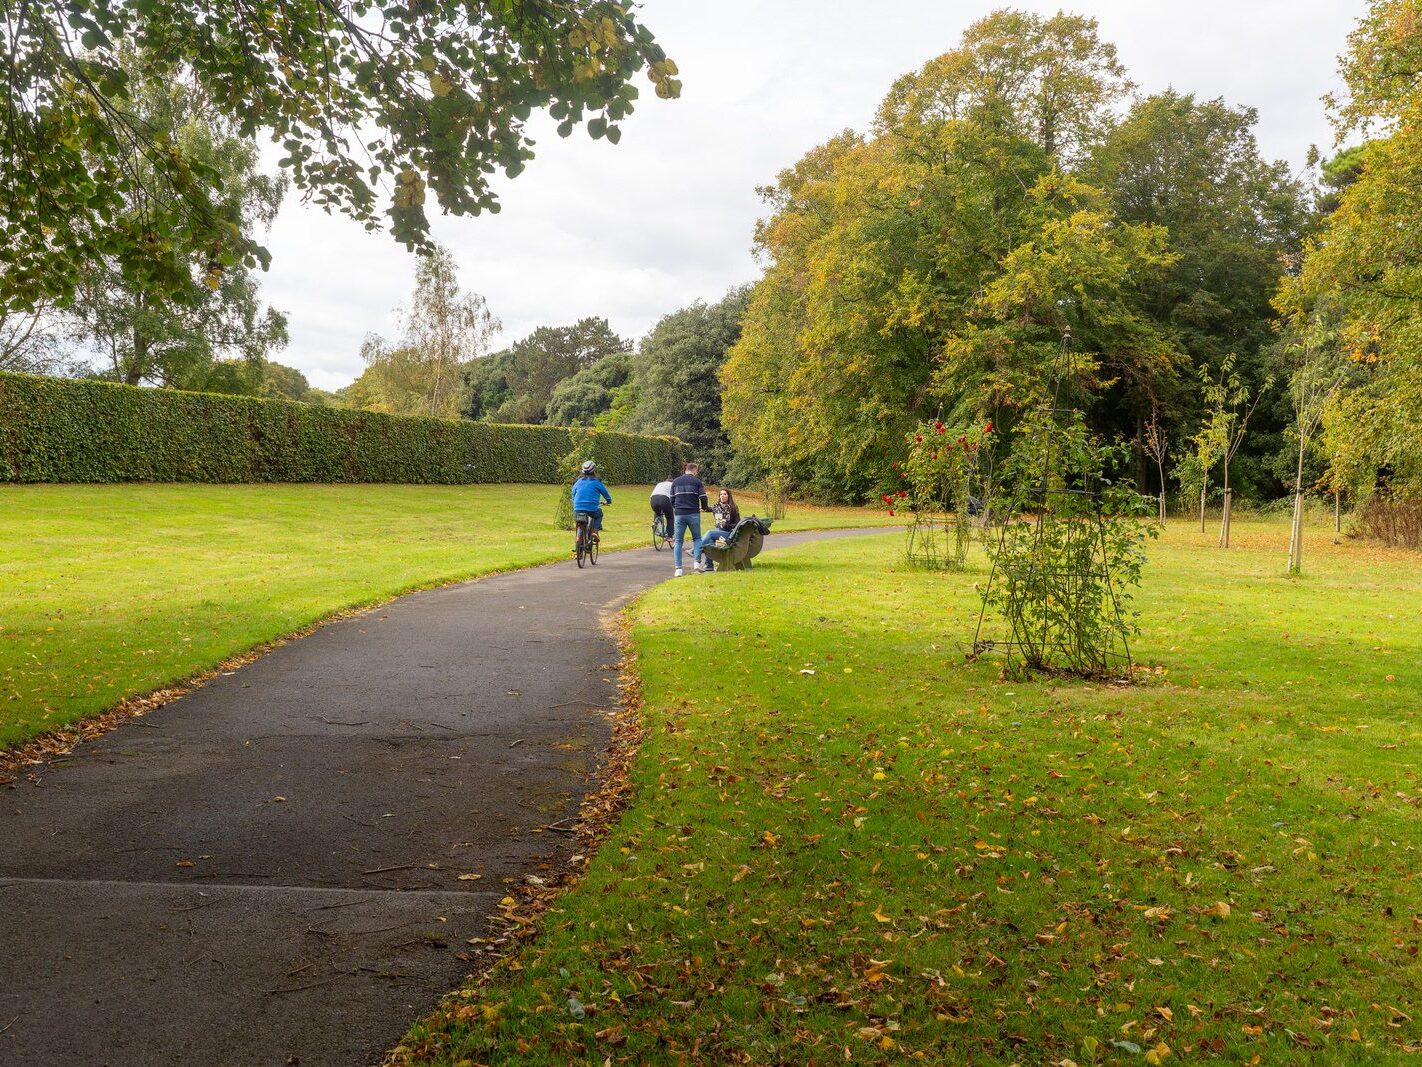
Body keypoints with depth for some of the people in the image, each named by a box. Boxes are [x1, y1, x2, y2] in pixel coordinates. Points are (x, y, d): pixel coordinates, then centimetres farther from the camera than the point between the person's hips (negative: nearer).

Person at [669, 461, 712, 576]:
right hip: (693, 514, -2)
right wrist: (704, 508, 16)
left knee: (678, 541, 5)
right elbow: (703, 498, -3)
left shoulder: (675, 482, 12)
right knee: (697, 538, 15)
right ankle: (697, 562, -1)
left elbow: (672, 500, 14)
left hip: (679, 514, 2)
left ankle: (678, 569, -2)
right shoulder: (696, 481, 1)